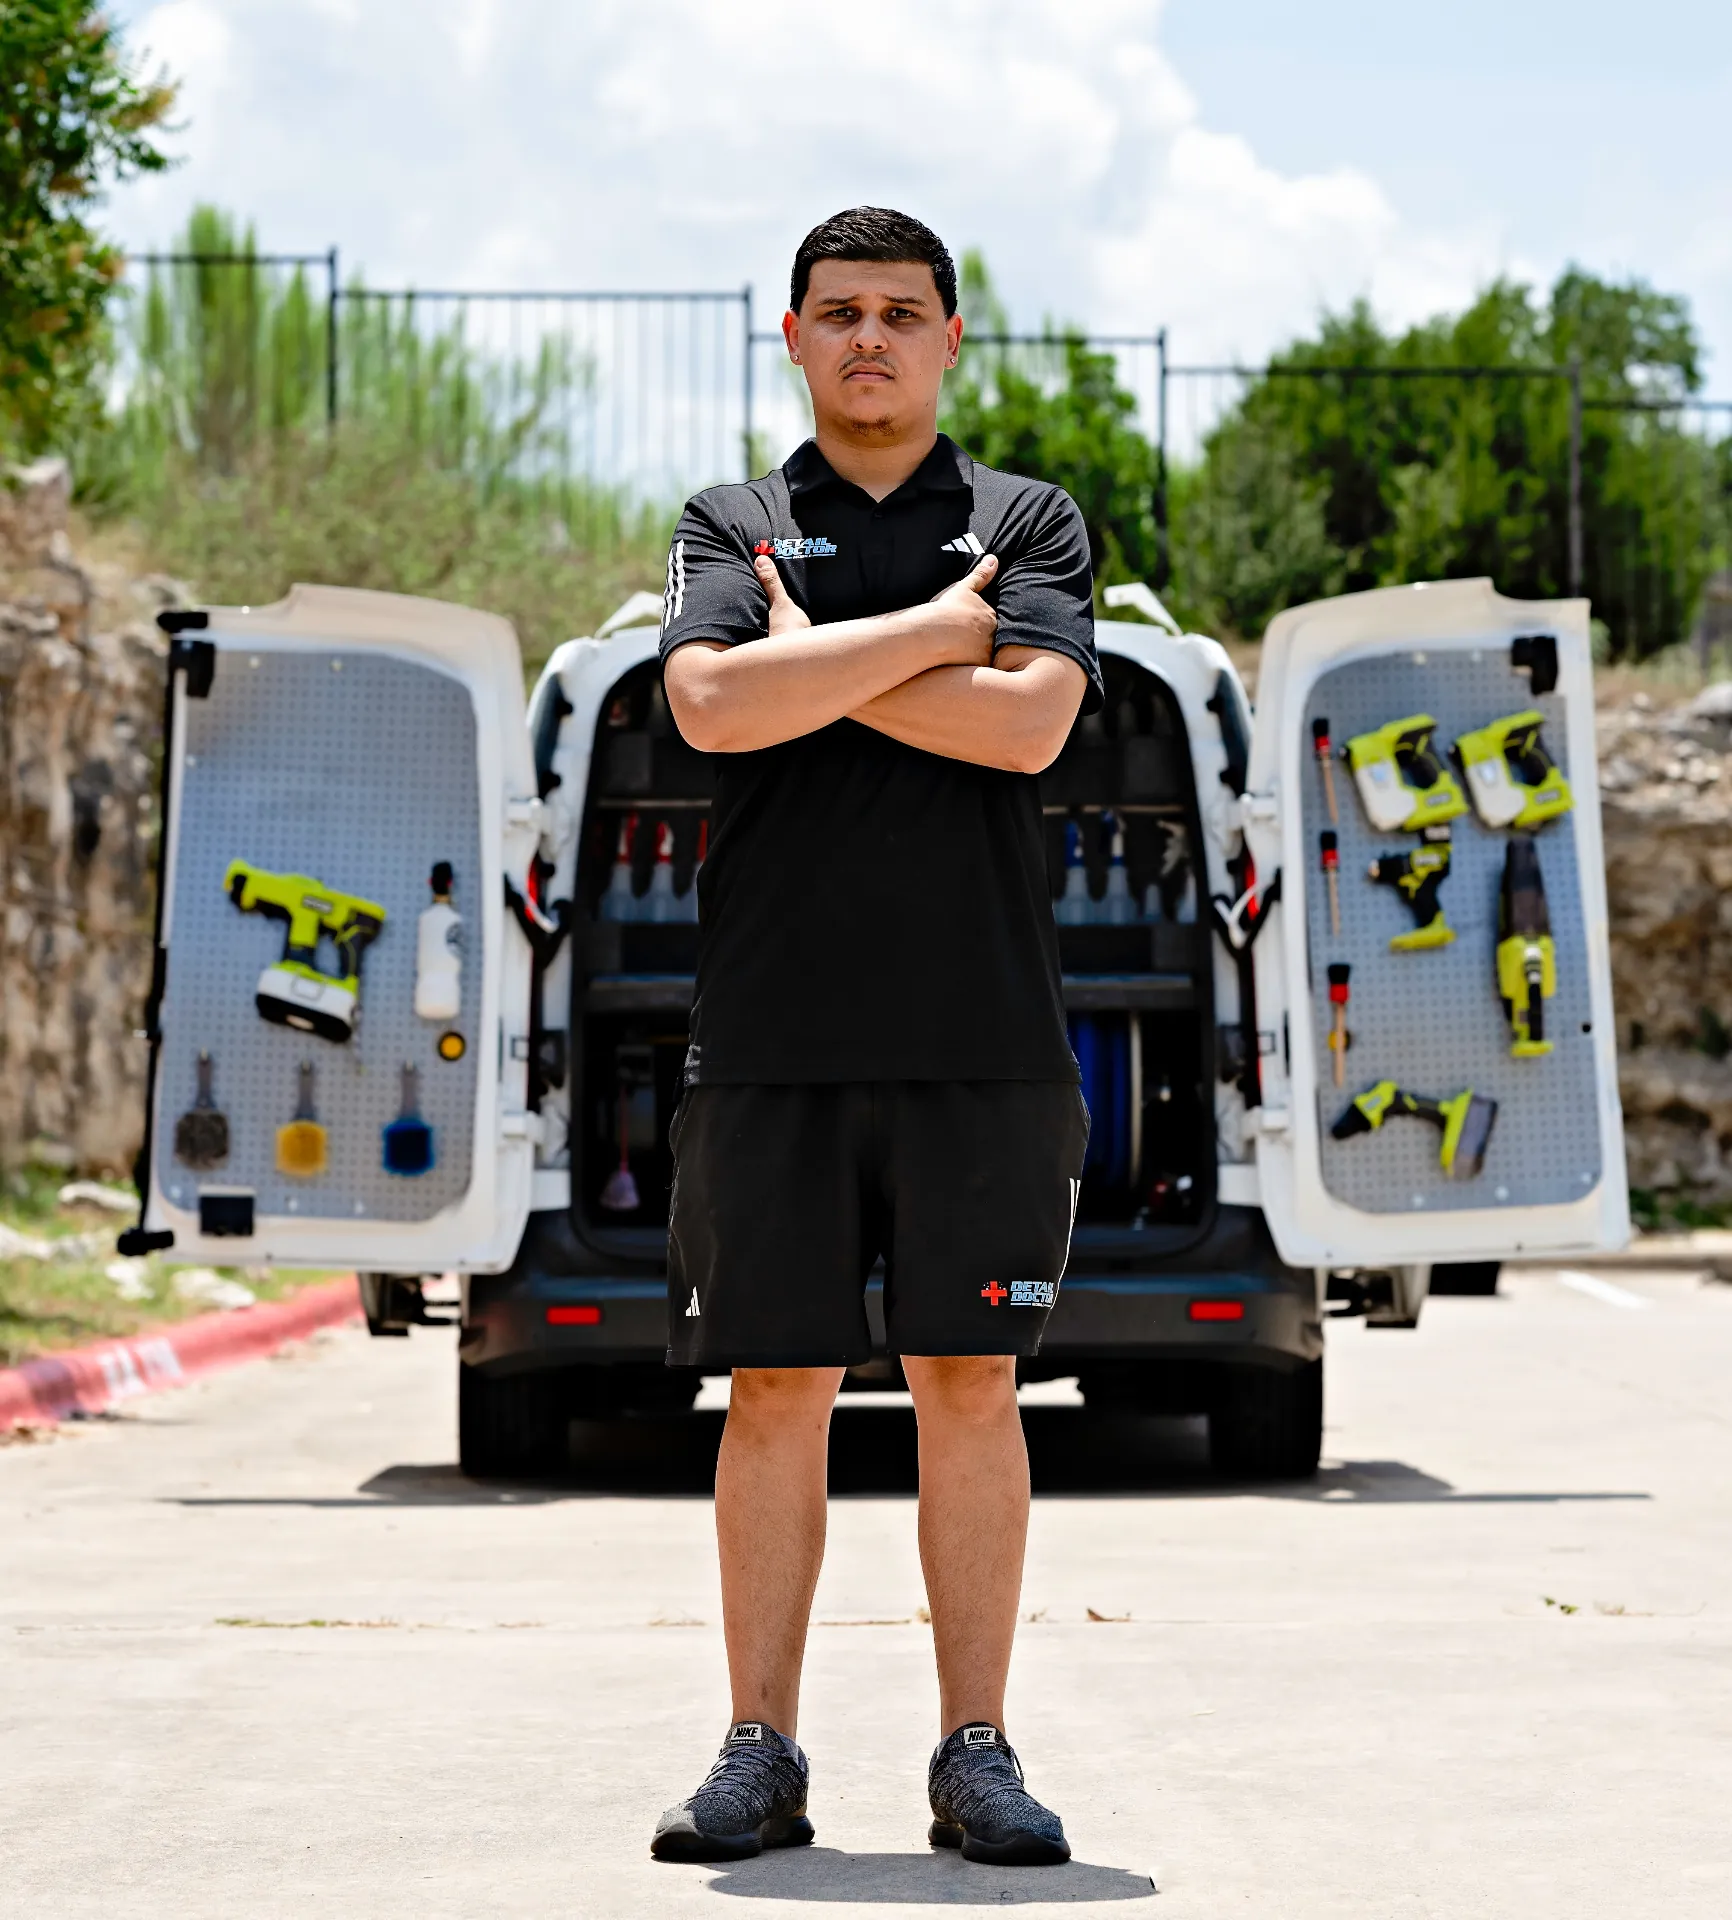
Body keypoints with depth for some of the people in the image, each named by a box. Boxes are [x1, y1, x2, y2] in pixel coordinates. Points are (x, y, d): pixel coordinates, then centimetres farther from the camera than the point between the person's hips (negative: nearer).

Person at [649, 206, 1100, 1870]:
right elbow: (714, 705, -10)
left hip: (982, 1035, 0)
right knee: (775, 1394, 1)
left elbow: (1029, 723, -8)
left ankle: (975, 1754, 6)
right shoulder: (729, 529, 11)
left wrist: (815, 663, -4)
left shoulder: (1032, 524, 10)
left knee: (971, 1389, 1)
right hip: (771, 1035, 0)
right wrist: (936, 628, -7)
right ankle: (760, 1756, 8)